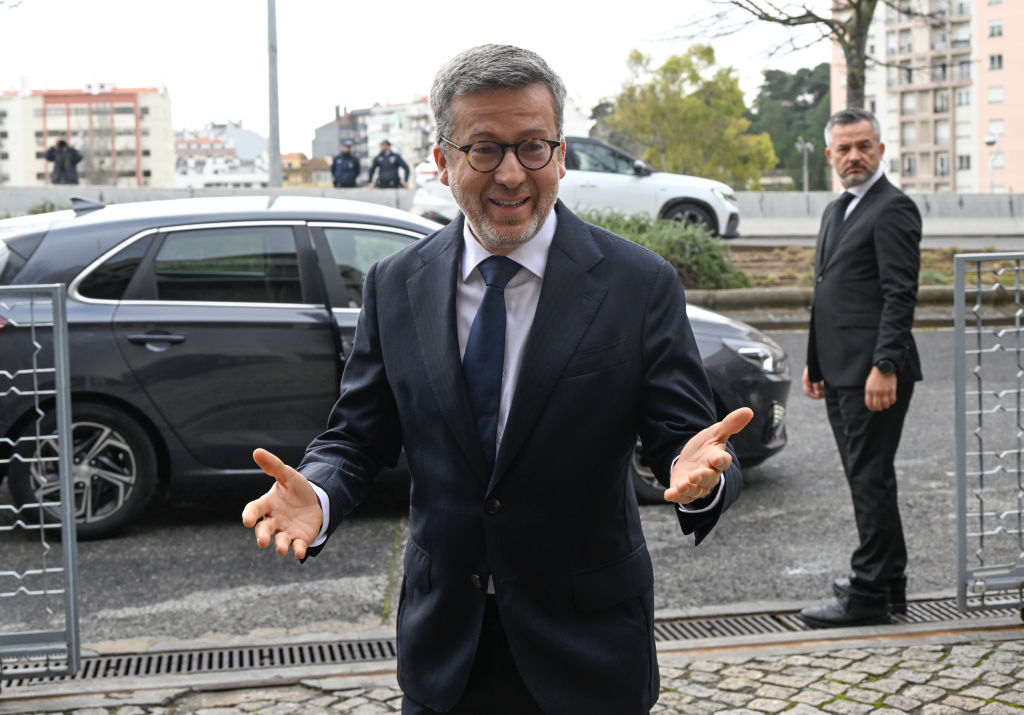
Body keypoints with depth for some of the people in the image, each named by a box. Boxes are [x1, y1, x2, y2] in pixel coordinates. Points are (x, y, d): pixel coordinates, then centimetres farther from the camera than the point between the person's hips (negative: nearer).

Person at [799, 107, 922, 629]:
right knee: (865, 477, 15)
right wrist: (814, 361, 20)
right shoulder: (836, 212, 20)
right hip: (840, 371, 9)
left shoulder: (893, 209, -9)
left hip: (873, 373, -9)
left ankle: (869, 595, 1)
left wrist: (885, 367, -23)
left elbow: (900, 295, -16)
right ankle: (888, 581, 26)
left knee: (871, 479, -5)